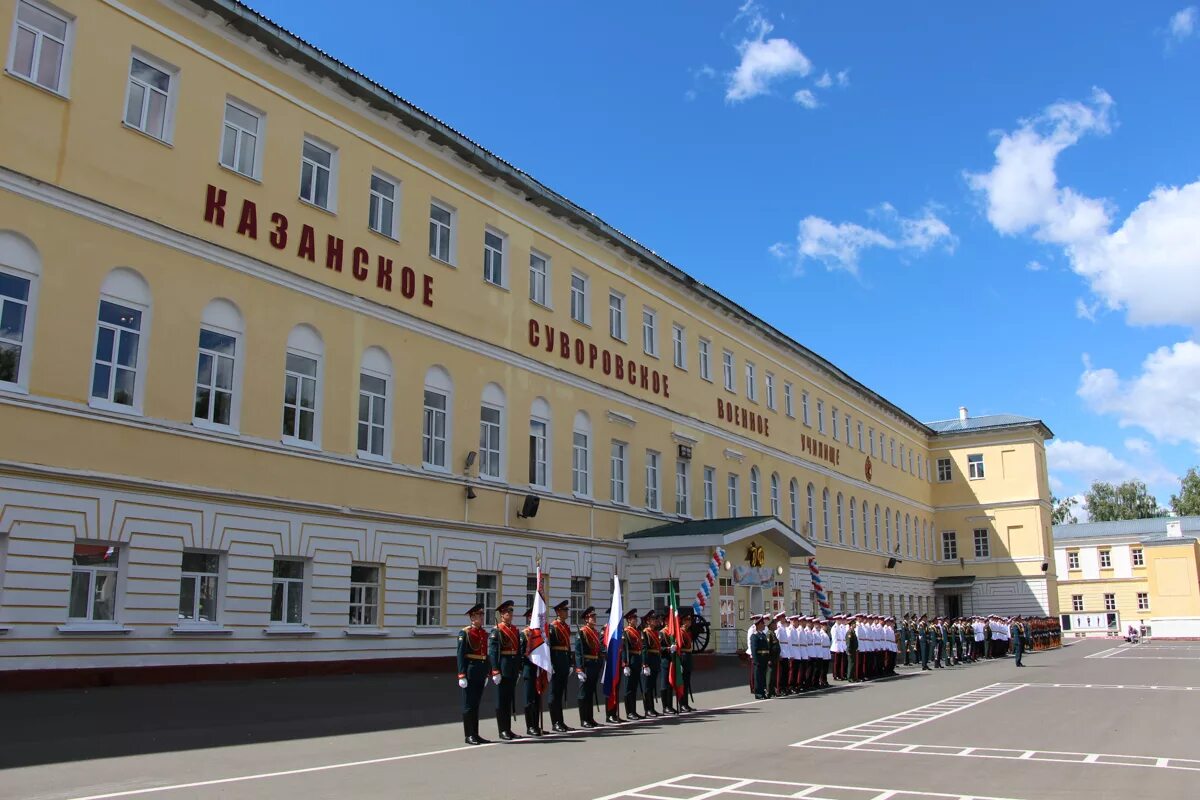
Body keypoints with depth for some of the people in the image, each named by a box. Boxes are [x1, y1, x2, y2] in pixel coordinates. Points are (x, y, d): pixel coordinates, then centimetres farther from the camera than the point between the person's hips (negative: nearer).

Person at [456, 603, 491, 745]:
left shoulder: (484, 633, 12)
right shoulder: (465, 633, -9)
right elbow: (460, 655, -12)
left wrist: (486, 674, 17)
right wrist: (462, 675, -17)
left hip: (481, 673, 7)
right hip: (470, 671, -7)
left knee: (476, 704, 12)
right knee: (468, 705, 0)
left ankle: (475, 734, 17)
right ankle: (468, 735, 5)